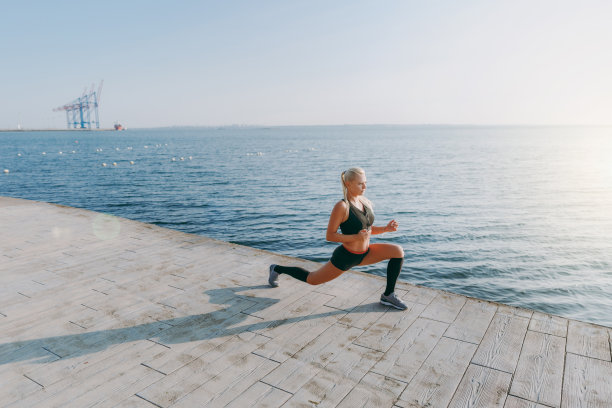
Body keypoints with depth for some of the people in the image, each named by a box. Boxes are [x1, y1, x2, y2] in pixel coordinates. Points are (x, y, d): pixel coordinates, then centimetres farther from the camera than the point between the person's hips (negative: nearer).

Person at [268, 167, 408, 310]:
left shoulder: (365, 202, -1)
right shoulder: (341, 206, -24)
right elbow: (329, 236, -22)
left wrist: (386, 228, -8)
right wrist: (356, 237, -30)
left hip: (364, 254, 7)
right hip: (346, 256, -6)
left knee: (398, 251, -7)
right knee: (312, 280, 11)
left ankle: (388, 295, 5)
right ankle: (277, 269, 35)